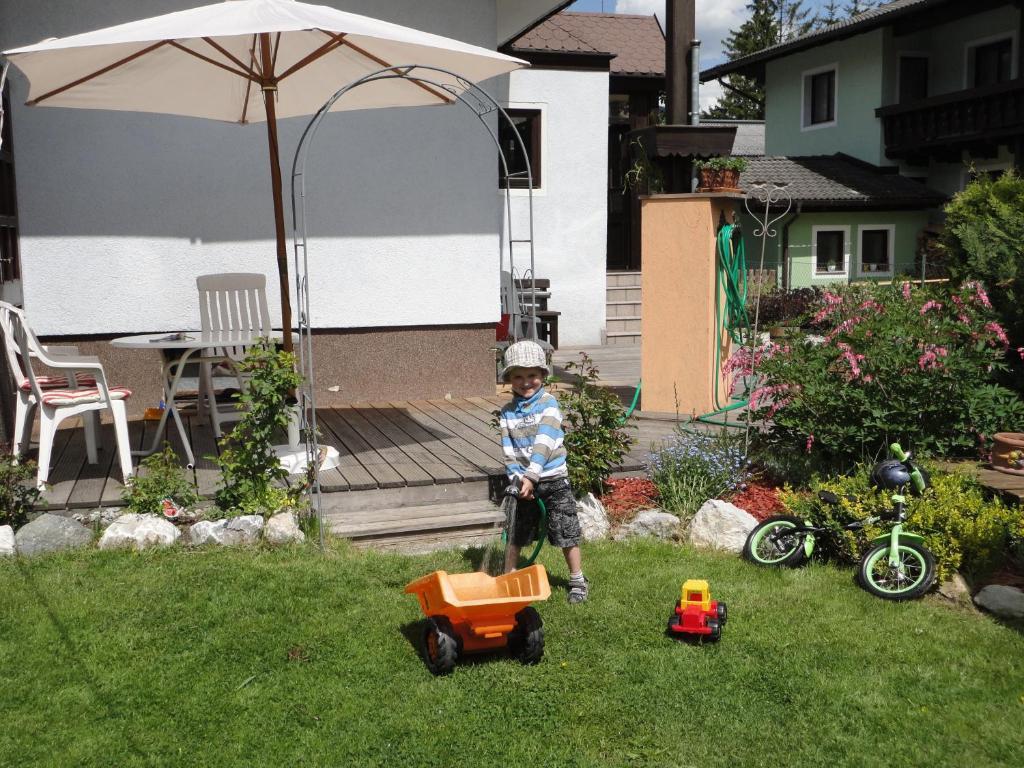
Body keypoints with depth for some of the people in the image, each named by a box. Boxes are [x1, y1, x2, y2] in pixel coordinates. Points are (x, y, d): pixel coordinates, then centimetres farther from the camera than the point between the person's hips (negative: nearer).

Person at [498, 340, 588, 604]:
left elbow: (544, 444, -20)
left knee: (566, 532, 2)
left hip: (552, 479, -3)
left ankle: (578, 580, 19)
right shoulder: (507, 412, 3)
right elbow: (508, 450, -3)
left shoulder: (548, 403, -9)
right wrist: (517, 478, -18)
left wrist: (531, 477, -28)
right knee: (515, 533, 10)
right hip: (523, 481, 3)